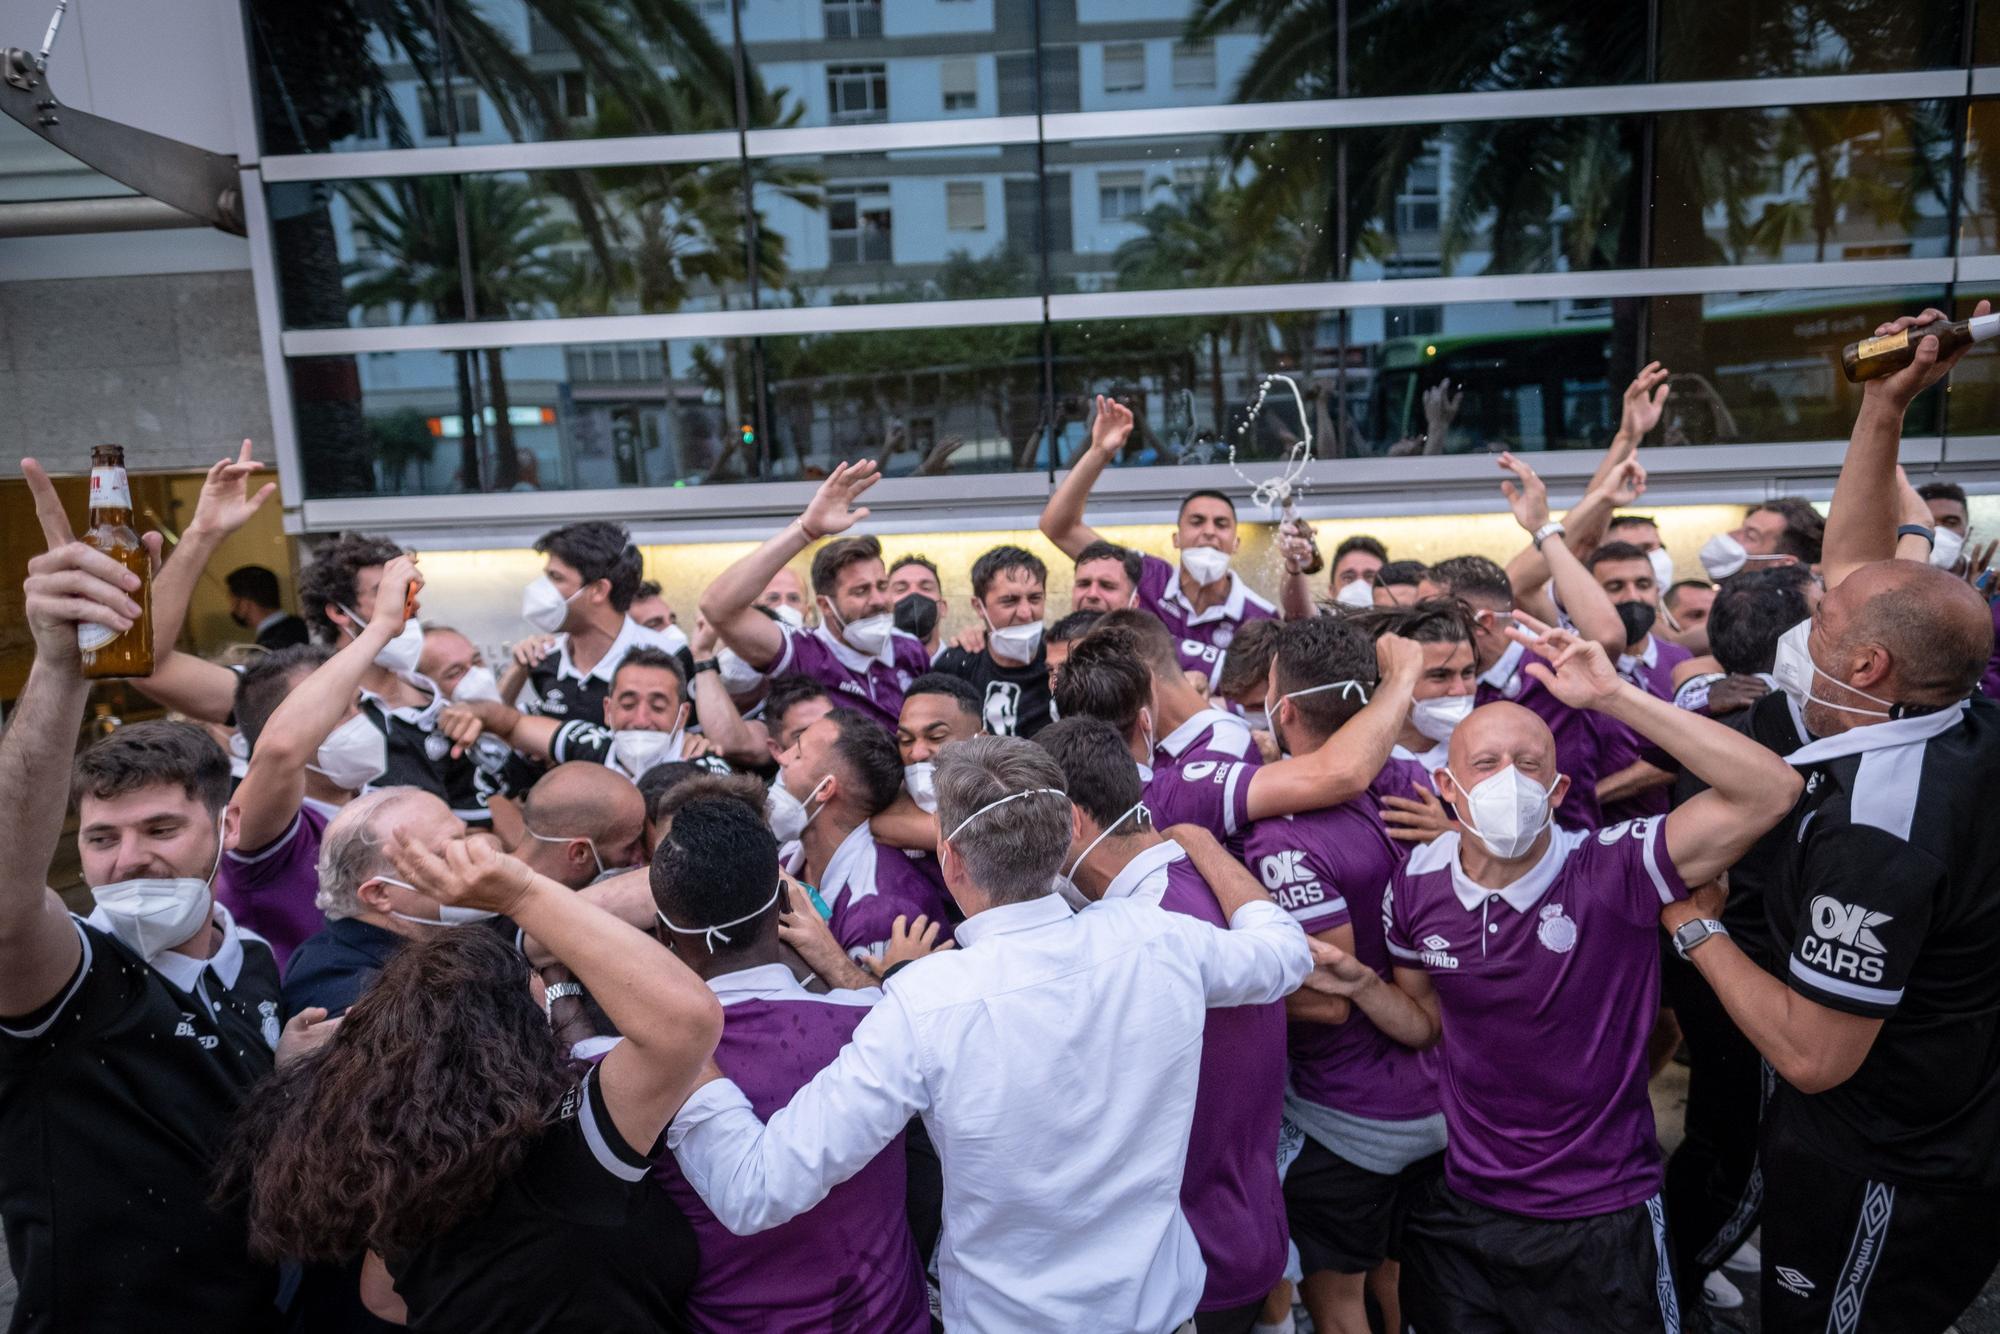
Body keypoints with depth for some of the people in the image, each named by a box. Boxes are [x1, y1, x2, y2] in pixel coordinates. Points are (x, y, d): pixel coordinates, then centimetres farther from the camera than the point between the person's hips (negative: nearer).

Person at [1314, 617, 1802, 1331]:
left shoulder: (1613, 871, -21)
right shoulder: (1418, 882, -8)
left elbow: (1772, 790, -33)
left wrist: (1614, 696, -37)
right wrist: (1362, 984, -15)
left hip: (1599, 1220, -3)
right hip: (1458, 1208, 3)